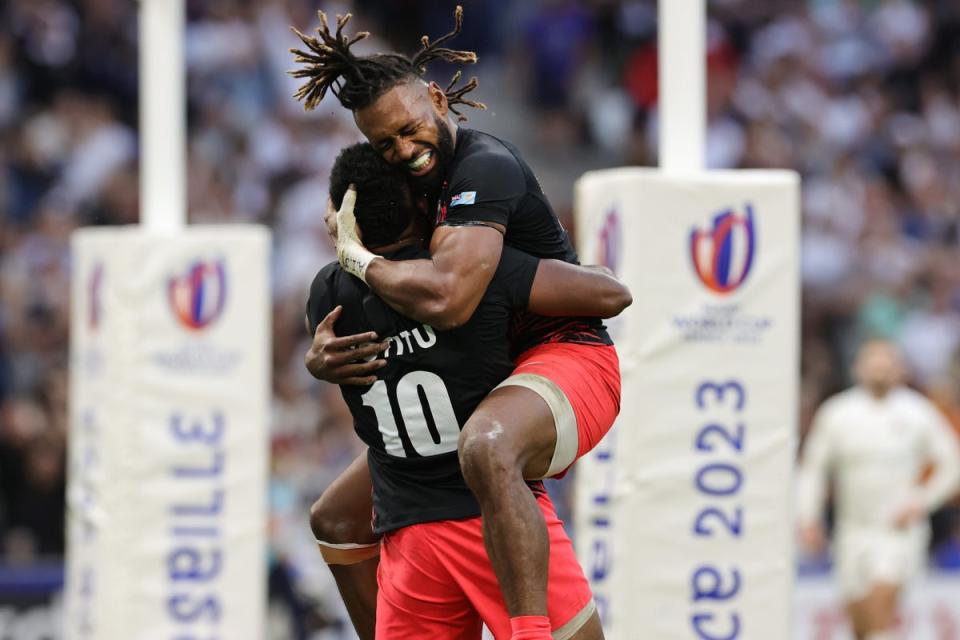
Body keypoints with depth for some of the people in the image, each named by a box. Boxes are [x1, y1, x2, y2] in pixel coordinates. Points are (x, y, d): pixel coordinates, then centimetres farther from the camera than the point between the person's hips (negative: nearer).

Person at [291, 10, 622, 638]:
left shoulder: (484, 165, -19)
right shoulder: (407, 187, 10)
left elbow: (444, 299, -35)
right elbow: (337, 320, 14)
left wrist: (355, 255, -17)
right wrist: (320, 357, -11)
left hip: (566, 357, -10)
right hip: (487, 385, 10)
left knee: (486, 448, -45)